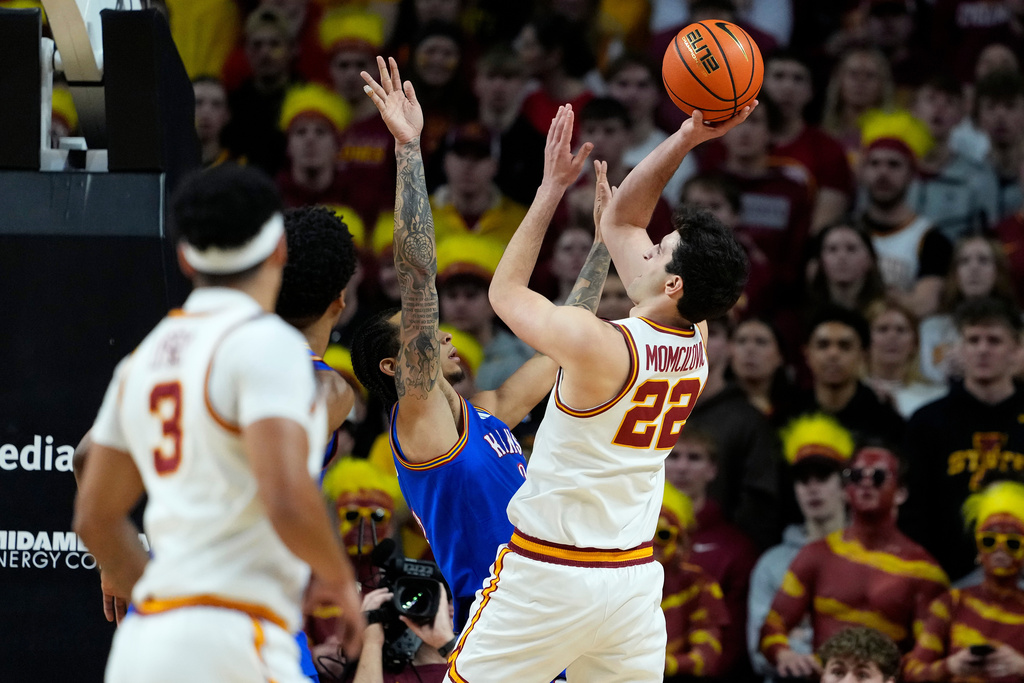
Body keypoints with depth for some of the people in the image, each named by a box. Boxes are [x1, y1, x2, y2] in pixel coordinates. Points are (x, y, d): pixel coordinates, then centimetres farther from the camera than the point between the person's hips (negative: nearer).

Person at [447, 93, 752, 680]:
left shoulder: (595, 345, -20)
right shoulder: (697, 344, -1)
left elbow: (506, 291, -1)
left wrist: (554, 186, 1)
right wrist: (685, 140, 3)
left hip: (551, 573, -6)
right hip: (635, 575, 6)